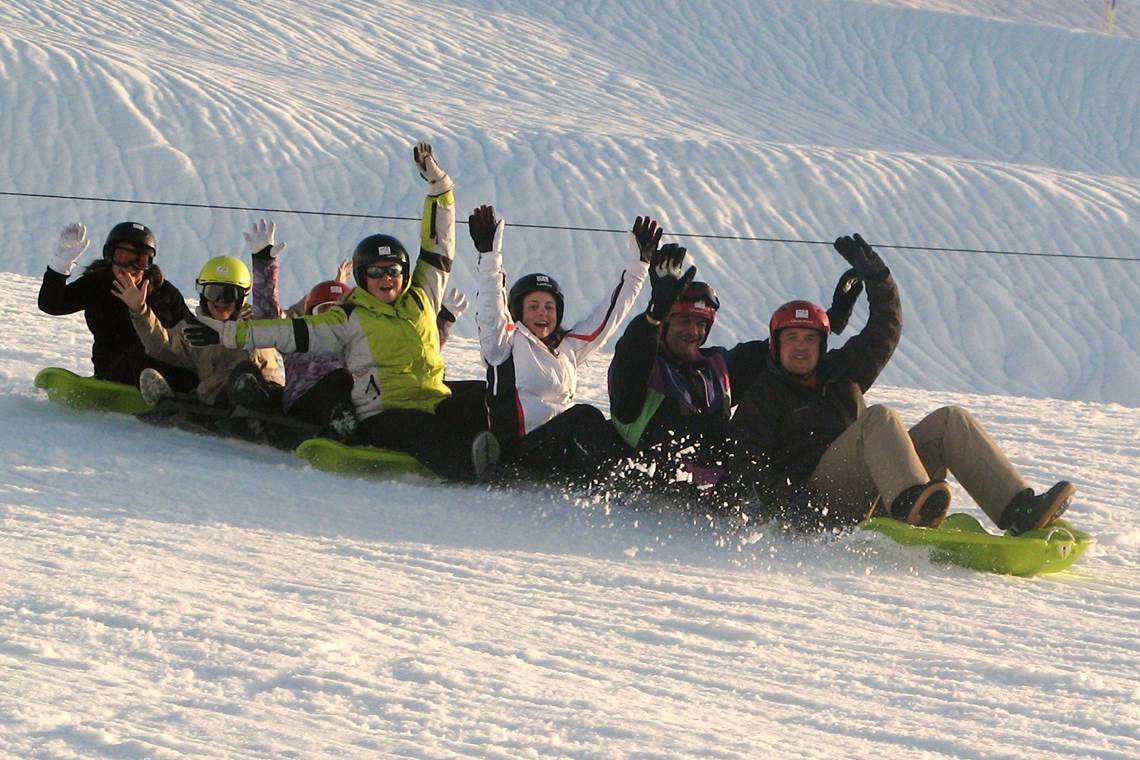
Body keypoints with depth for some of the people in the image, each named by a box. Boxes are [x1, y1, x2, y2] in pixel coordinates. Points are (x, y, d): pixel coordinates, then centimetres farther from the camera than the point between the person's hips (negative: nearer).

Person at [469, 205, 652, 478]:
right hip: (520, 453, -8)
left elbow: (609, 313, 29)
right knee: (586, 416, -27)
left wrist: (639, 263, 30)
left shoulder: (567, 348, 24)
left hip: (562, 451, 8)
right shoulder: (509, 342, 6)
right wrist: (489, 254, -23)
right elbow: (492, 309, -12)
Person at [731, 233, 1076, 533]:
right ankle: (911, 502, -61)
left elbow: (886, 330, 28)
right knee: (879, 417, -29)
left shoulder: (841, 372, 28)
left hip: (869, 495, 7)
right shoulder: (764, 394, 10)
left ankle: (1020, 510, -28)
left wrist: (876, 277, 14)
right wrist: (785, 496, -20)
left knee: (950, 421, -7)